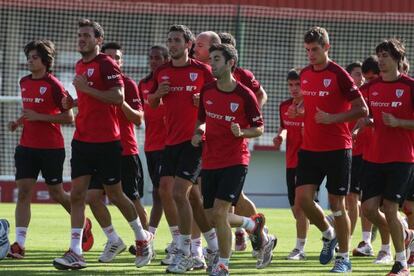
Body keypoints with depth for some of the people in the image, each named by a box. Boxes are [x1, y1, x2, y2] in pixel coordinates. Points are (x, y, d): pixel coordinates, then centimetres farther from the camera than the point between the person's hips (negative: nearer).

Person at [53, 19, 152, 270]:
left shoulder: (106, 64, -11)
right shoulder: (80, 66, 15)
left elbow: (118, 97, -21)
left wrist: (87, 89, -22)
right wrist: (74, 102, 9)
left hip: (106, 142, -7)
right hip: (82, 140, 8)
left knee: (115, 195, 5)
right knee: (77, 195, -2)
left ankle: (143, 238, 25)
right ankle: (75, 253, -4)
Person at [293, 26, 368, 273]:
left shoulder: (339, 75, -10)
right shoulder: (305, 74, 9)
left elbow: (362, 110, -11)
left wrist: (332, 118, -19)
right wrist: (300, 109, 7)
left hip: (337, 148, -5)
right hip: (310, 148, 6)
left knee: (337, 202, -1)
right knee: (303, 197, -6)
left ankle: (344, 258, 11)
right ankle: (328, 235, 21)